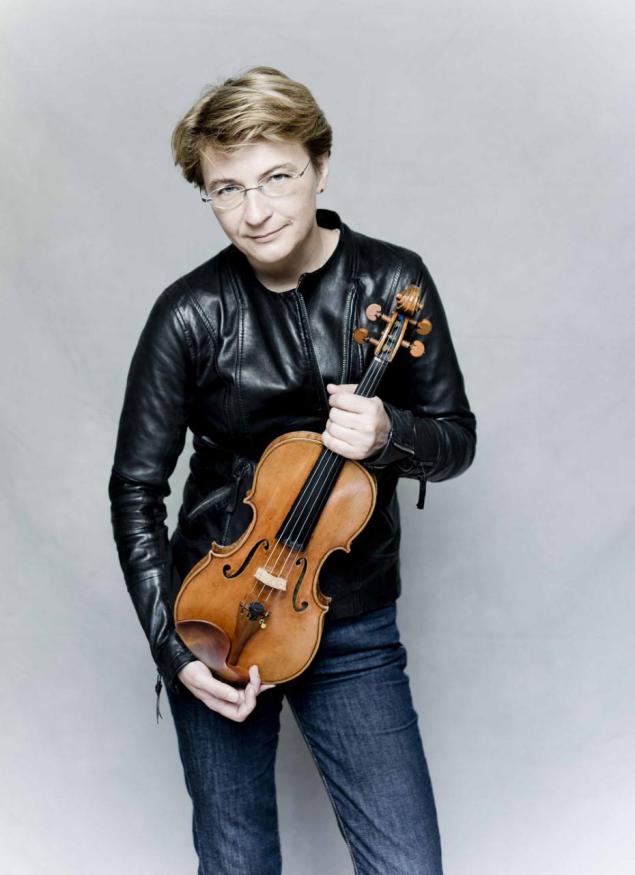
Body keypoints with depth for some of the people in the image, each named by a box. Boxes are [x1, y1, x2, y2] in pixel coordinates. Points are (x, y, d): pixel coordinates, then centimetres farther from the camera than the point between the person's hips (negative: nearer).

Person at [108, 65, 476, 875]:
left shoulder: (393, 282, -6)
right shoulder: (191, 313, -10)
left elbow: (456, 439, 3)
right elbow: (135, 487, -3)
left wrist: (388, 433, -21)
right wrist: (173, 648, -10)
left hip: (352, 626, 1)